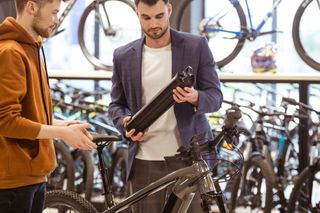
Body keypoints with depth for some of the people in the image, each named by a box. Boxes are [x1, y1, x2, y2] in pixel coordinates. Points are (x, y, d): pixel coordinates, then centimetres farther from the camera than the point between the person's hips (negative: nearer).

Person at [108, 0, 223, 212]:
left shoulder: (196, 45, 0)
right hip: (145, 161, 2)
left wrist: (194, 98, -22)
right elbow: (116, 104, 14)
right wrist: (125, 122, -8)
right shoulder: (124, 56, 6)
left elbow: (215, 96, 0)